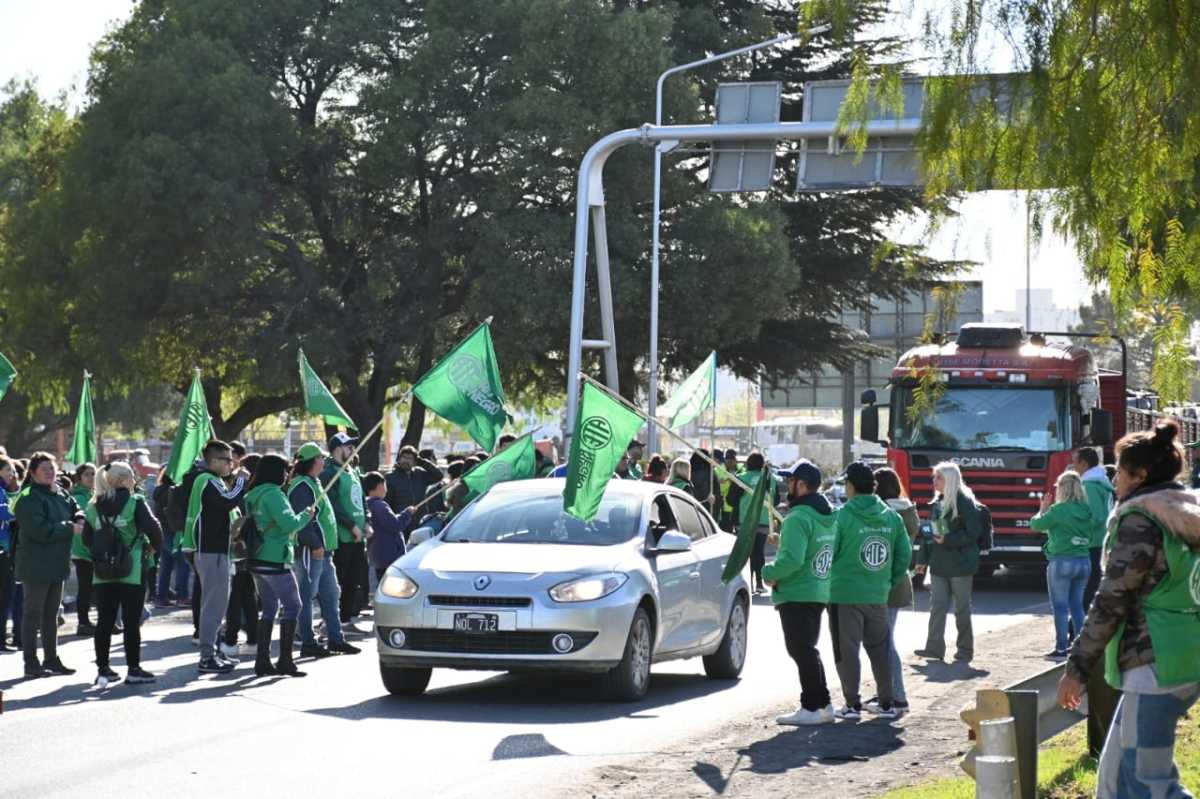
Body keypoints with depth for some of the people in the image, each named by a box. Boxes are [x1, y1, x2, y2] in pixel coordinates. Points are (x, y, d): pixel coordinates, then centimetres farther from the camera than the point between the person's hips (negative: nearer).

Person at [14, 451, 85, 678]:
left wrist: (80, 520, -5)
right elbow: (39, 529, -25)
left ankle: (51, 659, 24)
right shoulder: (29, 498, -16)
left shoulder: (61, 494, 9)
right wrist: (70, 529, -19)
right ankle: (31, 664, 3)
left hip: (56, 564, 8)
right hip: (36, 564, -8)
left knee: (51, 614, 15)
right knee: (33, 614, -1)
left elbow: (76, 510, 19)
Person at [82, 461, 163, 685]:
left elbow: (86, 538, 7)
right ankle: (133, 669, 4)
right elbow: (152, 528, -17)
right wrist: (156, 546, 1)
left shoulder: (94, 507, 6)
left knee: (104, 622, 9)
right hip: (132, 572, -5)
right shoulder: (135, 503, -9)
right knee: (131, 622, 1)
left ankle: (103, 669, 11)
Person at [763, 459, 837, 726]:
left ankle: (813, 707, -2)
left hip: (796, 594, -10)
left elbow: (792, 559, -29)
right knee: (807, 650, 18)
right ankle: (822, 704, 22)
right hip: (820, 592, 10)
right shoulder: (828, 516, 11)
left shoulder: (799, 518, -19)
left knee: (801, 651, -4)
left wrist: (770, 572, -12)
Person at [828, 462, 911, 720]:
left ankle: (852, 704, 2)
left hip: (845, 594, -5)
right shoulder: (892, 517, 3)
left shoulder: (841, 516, -12)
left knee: (847, 650, 3)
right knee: (879, 648, 15)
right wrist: (890, 581, 14)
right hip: (878, 595, 5)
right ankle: (887, 703, 17)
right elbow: (905, 555, 5)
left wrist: (828, 583, 7)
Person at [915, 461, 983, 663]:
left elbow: (973, 532, -15)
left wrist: (948, 540, -21)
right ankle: (935, 647, -2)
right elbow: (930, 532, 16)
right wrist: (924, 559, 13)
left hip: (961, 563, -6)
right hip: (939, 564, 6)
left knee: (962, 608, 3)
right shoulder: (937, 503, 12)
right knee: (937, 606, 0)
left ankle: (965, 648, 12)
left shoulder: (964, 502, -10)